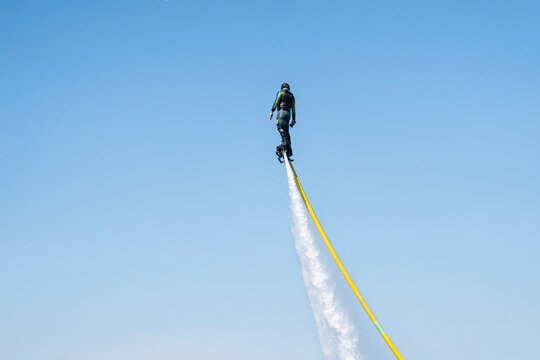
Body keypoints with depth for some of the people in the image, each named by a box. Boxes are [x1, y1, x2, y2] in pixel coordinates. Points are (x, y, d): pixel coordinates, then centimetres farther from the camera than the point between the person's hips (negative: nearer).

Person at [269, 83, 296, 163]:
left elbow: (276, 101, -3)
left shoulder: (281, 92, 10)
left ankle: (285, 142, -45)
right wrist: (293, 119, 22)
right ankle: (288, 151, -4)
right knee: (286, 131, 4)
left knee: (280, 127, -20)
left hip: (282, 111, -6)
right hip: (288, 114, 6)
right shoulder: (292, 96, 26)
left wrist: (272, 111, -6)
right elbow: (293, 108, 23)